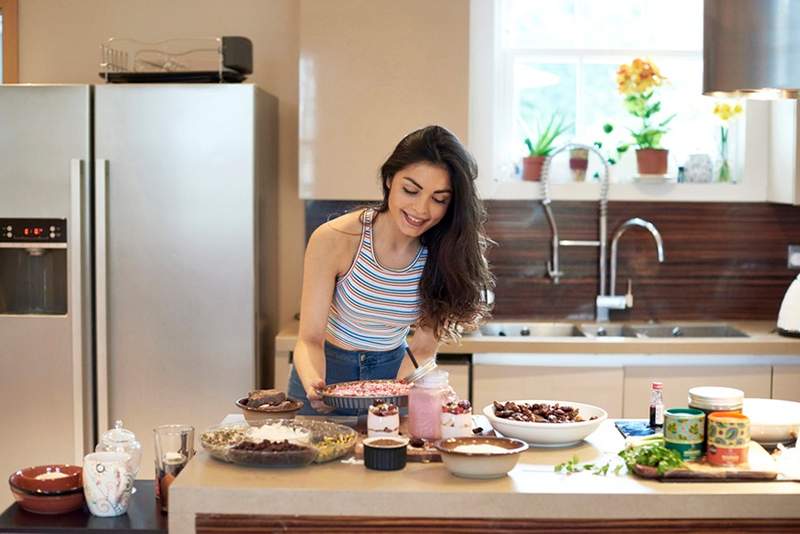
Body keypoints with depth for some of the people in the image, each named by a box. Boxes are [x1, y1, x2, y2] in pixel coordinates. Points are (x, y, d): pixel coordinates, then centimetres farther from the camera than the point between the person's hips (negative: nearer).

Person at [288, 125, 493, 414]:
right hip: (329, 370, -1)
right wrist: (313, 384, -39)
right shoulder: (333, 240, -22)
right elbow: (310, 339, -19)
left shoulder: (443, 255, -13)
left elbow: (423, 349, -7)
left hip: (392, 371, 2)